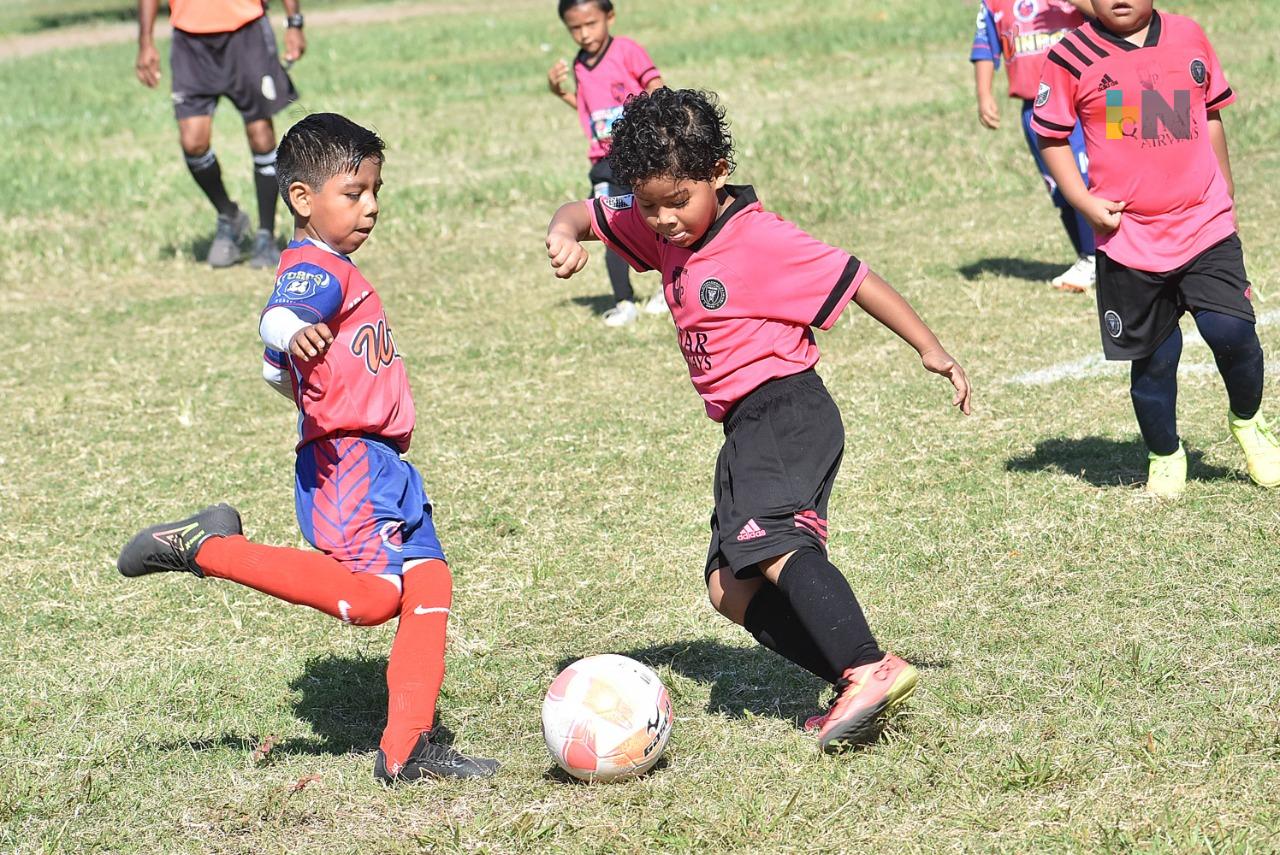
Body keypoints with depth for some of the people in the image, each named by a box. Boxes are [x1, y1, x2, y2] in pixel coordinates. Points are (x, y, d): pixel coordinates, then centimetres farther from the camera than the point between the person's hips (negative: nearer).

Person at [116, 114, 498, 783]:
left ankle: (407, 748, 6)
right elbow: (277, 318, -36)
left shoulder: (330, 270, 21)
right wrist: (297, 334, -58)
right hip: (345, 462, -10)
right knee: (371, 597, -20)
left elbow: (276, 373, 32)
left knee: (429, 584, 5)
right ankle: (209, 549, -10)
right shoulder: (316, 270, -11)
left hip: (384, 465, 10)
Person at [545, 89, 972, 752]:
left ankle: (869, 668, -41)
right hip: (747, 430, 10)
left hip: (785, 411, -10)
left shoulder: (761, 239, -13)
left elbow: (854, 279, -9)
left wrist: (930, 349, -7)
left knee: (770, 544, -31)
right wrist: (565, 234, -8)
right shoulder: (657, 230, 10)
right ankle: (859, 693, -2)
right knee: (731, 586, 5)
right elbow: (585, 214, 18)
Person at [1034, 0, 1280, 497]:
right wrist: (1085, 202, -9)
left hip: (1206, 225, 1)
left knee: (1231, 330, -12)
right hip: (1128, 238, -1)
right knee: (1154, 358, 4)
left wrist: (1226, 195, 22)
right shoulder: (1072, 58, -4)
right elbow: (1051, 135, 2)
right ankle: (1164, 456, 27)